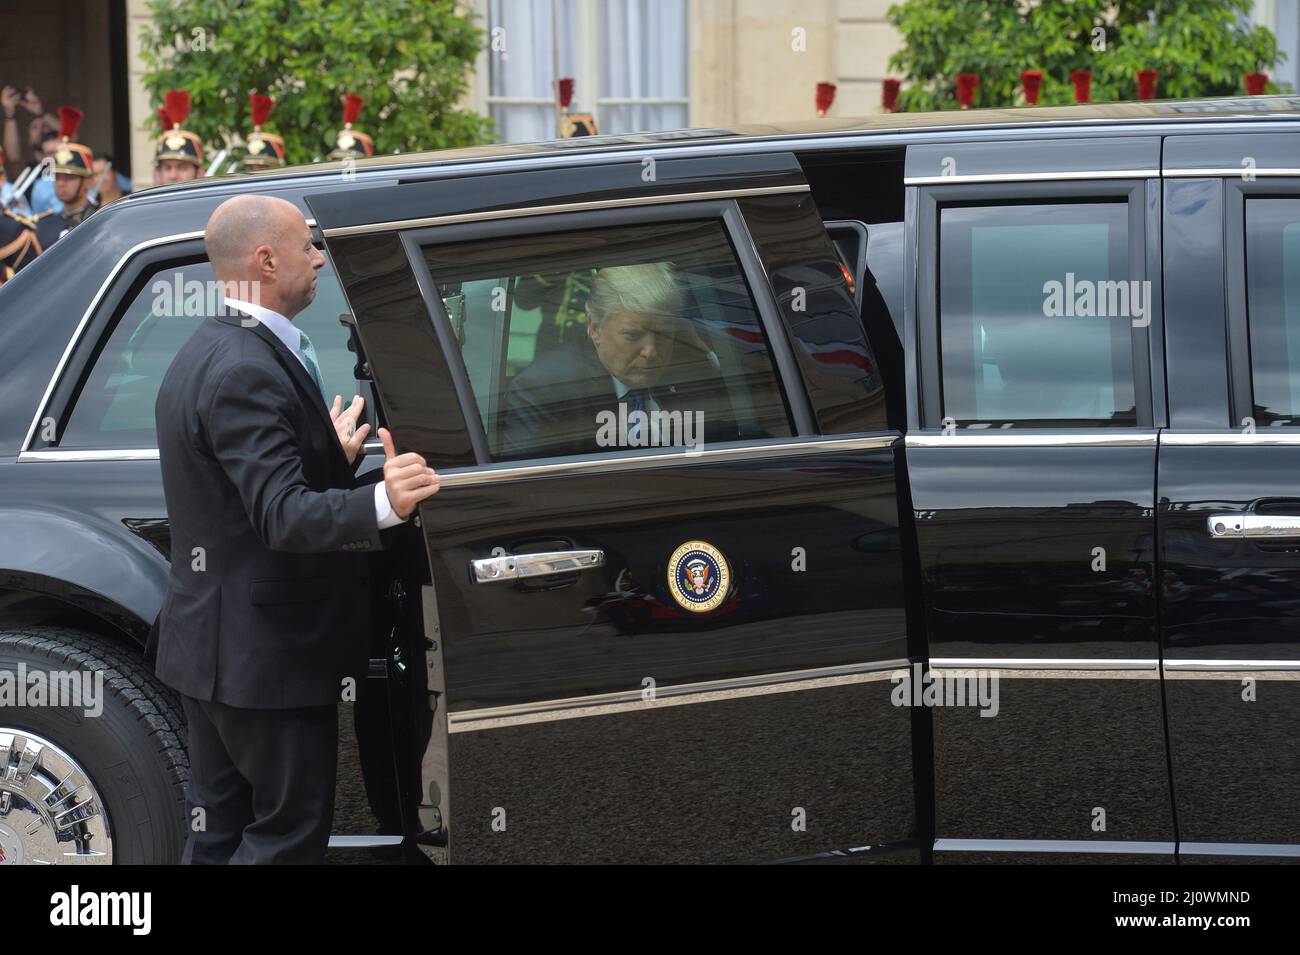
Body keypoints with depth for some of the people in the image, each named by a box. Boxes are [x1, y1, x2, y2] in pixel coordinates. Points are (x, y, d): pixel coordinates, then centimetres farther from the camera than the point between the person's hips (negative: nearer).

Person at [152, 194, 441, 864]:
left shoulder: (206, 353, 11)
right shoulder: (247, 370, -22)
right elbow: (282, 515, -31)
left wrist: (332, 457, 19)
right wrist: (382, 503, -46)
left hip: (212, 642, 11)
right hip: (265, 650, -11)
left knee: (220, 827, 17)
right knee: (292, 829, -2)